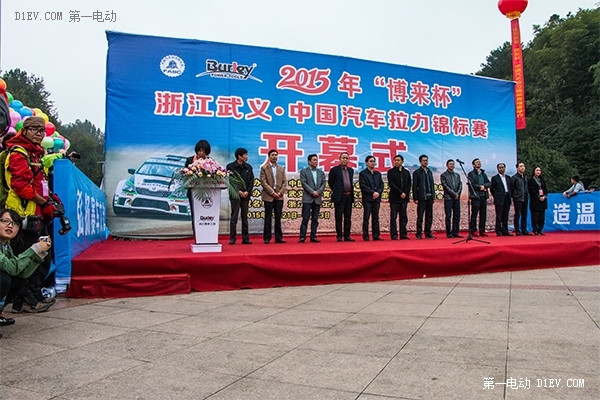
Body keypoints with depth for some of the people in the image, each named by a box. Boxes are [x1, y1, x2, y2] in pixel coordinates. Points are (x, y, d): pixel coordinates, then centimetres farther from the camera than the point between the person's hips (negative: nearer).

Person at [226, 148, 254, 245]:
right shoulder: (230, 166, -1)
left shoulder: (248, 167, 11)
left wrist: (247, 191, -6)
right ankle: (232, 239, 1)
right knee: (234, 217, -3)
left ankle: (245, 238, 10)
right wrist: (238, 191, -13)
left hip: (246, 195, 4)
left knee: (245, 217, 6)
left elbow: (251, 180, 8)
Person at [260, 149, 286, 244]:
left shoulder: (281, 169, 15)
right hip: (268, 196, -3)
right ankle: (267, 238, 3)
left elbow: (284, 182, 10)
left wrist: (281, 192, -6)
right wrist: (272, 192, -12)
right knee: (268, 218, -1)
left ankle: (278, 237, 9)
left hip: (279, 196, 3)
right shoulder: (264, 168, 3)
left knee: (278, 218, 5)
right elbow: (263, 182, -6)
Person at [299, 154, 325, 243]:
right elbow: (304, 183, -6)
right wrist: (312, 192, -14)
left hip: (318, 199, 4)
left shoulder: (321, 172, 16)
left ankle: (313, 237, 10)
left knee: (315, 219, 5)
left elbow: (323, 184, 8)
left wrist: (318, 192, -9)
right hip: (307, 198, -4)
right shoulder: (304, 171, 4)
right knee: (305, 219, -6)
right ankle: (302, 237, -4)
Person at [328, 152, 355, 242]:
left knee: (348, 218, 7)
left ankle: (347, 236, 12)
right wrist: (335, 191, 8)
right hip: (339, 197, -5)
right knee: (339, 218, -2)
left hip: (349, 196, 5)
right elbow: (331, 182, 4)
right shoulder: (334, 170, -2)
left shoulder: (351, 170, 14)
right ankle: (339, 236, 3)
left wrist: (350, 192, 14)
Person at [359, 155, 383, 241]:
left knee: (376, 218, 6)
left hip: (377, 198, 5)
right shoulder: (362, 173, 2)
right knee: (366, 218, -4)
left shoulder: (378, 174, 18)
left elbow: (381, 185, 12)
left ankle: (376, 235, 9)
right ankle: (365, 236, -1)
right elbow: (363, 186, -8)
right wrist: (373, 192, -14)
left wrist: (378, 193, -7)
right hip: (367, 199, -5)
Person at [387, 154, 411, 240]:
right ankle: (394, 235, -1)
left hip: (404, 197, 4)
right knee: (393, 217, -3)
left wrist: (405, 193, -6)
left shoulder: (406, 172, 14)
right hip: (394, 198, -3)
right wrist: (400, 193, -12)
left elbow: (409, 184, 10)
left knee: (404, 217, 4)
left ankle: (403, 234, 8)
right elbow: (391, 184, -7)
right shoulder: (391, 172, 2)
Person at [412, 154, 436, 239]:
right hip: (421, 198, -6)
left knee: (429, 216, 7)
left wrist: (433, 196, 11)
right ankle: (419, 234, 2)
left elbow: (432, 185, 18)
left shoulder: (429, 172, 16)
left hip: (429, 197, 6)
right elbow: (414, 186, -6)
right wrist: (415, 198, -12)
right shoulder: (417, 172, -1)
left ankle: (428, 233, 13)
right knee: (420, 217, -3)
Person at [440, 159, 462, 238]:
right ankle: (449, 233, 1)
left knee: (457, 216, 4)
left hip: (457, 198, 5)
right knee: (448, 216, -4)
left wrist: (458, 193, -7)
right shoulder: (443, 175, 1)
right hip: (448, 198, -5)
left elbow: (460, 185, 10)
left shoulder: (457, 175, 18)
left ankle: (455, 232, 9)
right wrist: (454, 194, -12)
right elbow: (446, 186, -8)